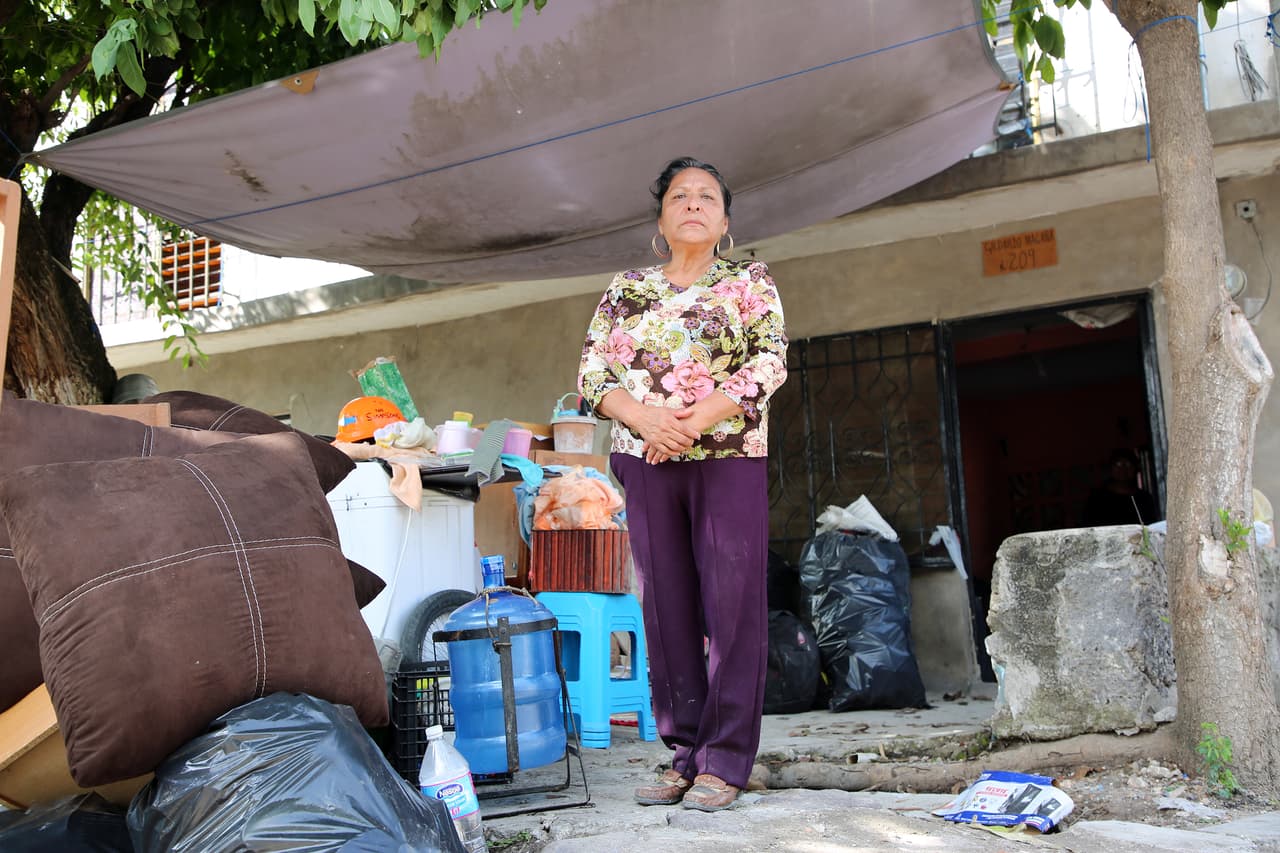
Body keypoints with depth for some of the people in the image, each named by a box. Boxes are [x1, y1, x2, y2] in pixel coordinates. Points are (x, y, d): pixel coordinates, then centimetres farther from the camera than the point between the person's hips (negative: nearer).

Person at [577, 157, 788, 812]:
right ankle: (684, 754, 11)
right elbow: (593, 369, 7)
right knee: (665, 605, 3)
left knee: (732, 603, -5)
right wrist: (645, 417, -13)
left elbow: (769, 362, -5)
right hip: (646, 460, 3)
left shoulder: (750, 281, 8)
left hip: (729, 456, -2)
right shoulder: (626, 288, 15)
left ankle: (725, 761, 1)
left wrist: (693, 422, -16)